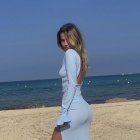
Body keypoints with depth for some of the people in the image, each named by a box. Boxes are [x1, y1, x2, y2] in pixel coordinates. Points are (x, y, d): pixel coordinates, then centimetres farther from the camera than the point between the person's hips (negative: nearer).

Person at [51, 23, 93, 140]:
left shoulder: (70, 54, -8)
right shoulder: (80, 55, 17)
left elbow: (72, 85, -16)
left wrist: (63, 112, -17)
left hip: (74, 109, -9)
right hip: (84, 108, 9)